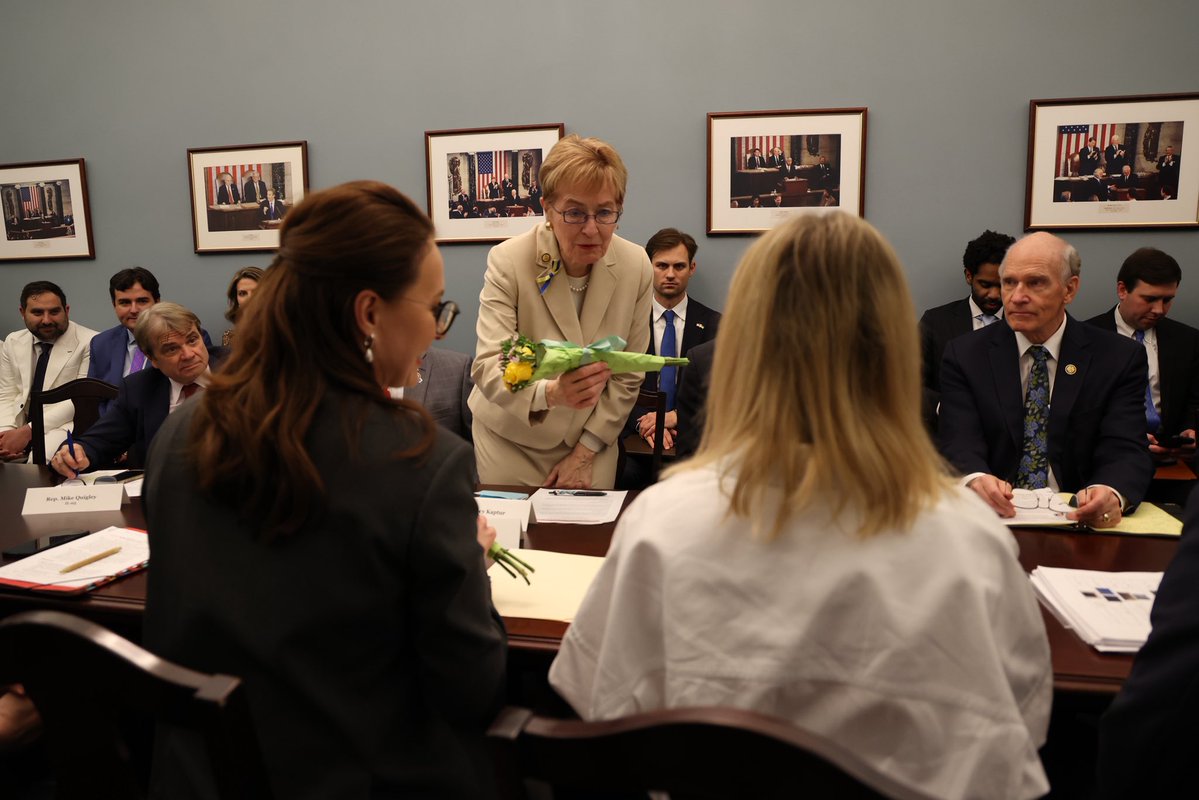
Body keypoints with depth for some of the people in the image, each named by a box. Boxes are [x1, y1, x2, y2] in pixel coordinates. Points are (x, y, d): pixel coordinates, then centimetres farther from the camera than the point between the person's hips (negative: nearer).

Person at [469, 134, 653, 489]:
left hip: (591, 443, 2)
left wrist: (586, 452, -5)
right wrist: (550, 393, -43)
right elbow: (488, 368, -25)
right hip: (510, 443, -2)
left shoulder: (637, 266, -10)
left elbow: (628, 374, -4)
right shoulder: (507, 260, -18)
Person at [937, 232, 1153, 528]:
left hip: (1078, 519, 2)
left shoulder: (1119, 358, 5)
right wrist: (976, 481, -33)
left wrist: (1110, 494, -29)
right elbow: (960, 444, -8)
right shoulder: (965, 355, 4)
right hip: (992, 517, -1)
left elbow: (1126, 451, -5)